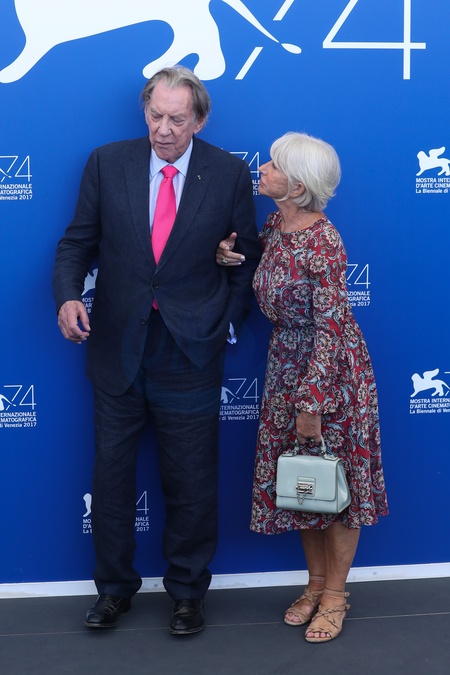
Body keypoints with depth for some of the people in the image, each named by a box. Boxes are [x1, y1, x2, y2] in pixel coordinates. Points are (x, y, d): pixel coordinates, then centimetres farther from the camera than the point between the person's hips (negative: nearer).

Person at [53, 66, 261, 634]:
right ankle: (114, 588, 32)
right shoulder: (106, 164, 0)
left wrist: (226, 324, -3)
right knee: (111, 475, 13)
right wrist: (68, 296, -14)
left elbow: (247, 257, 5)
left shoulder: (229, 174, -2)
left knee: (191, 484, 9)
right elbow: (78, 242, 4)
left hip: (190, 354, -1)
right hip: (117, 348, 2)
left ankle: (187, 591, 30)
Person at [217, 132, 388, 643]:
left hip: (332, 370, -8)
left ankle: (334, 594, 19)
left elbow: (332, 327, -23)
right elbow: (254, 253, 23)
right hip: (286, 365, 8)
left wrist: (312, 404, -22)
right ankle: (315, 581, 29)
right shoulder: (275, 225, 1)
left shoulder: (322, 242, -23)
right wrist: (226, 253, -1)